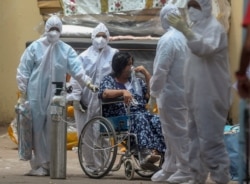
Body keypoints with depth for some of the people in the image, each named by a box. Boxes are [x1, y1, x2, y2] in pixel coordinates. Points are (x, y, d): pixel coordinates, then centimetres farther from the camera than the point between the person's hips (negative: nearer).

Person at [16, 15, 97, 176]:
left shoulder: (66, 50, 5)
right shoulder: (35, 47, 0)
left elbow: (77, 69, -6)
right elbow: (23, 71, 2)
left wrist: (88, 83, -22)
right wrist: (23, 94, -2)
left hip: (55, 96, 2)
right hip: (36, 95, -2)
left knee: (53, 131, 4)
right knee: (37, 130, -2)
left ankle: (49, 164, 12)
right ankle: (39, 164, 3)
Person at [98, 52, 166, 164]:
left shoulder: (136, 81, 26)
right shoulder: (109, 80, 12)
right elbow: (104, 93, -8)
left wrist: (146, 74, 12)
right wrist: (123, 91, -24)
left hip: (141, 112, 5)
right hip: (120, 116, -5)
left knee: (157, 121, -28)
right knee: (140, 118, -37)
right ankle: (146, 152, -55)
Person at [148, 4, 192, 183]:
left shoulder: (168, 39, -16)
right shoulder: (186, 37, 8)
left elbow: (161, 70, -18)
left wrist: (153, 94, -9)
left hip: (171, 94, -8)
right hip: (183, 92, 9)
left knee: (177, 133, -1)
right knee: (173, 133, 15)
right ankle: (169, 168, 21)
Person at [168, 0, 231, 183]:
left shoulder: (215, 28, -12)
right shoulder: (197, 28, 17)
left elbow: (205, 48, -32)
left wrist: (187, 31, -48)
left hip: (210, 96, -10)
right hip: (197, 95, 10)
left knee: (210, 139, -13)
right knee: (197, 138, 14)